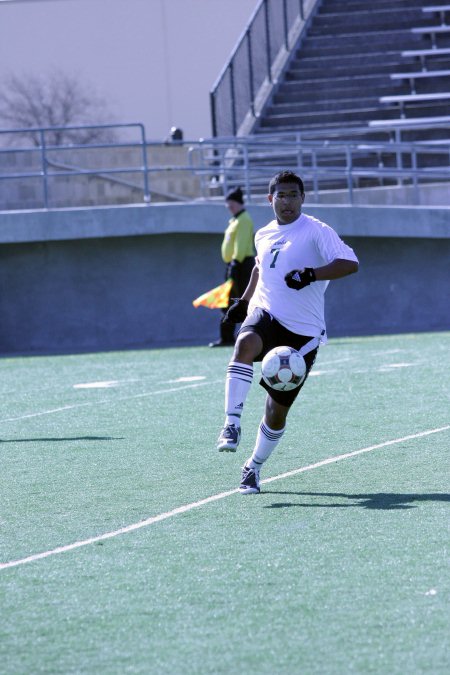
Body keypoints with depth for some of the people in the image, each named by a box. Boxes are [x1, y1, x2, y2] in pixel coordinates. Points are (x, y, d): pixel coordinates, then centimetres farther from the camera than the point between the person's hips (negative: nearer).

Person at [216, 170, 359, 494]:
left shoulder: (316, 231, -5)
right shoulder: (264, 235, 13)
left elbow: (350, 263, -17)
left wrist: (311, 274, -29)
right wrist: (244, 301, 25)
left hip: (302, 332, -3)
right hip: (264, 315, 3)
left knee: (277, 410, 0)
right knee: (246, 344, -36)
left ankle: (254, 467, 23)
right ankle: (232, 424, -40)